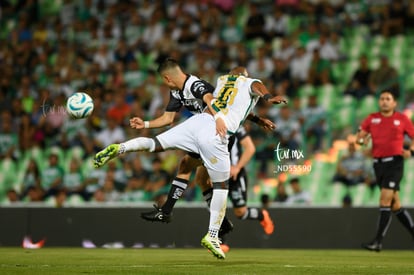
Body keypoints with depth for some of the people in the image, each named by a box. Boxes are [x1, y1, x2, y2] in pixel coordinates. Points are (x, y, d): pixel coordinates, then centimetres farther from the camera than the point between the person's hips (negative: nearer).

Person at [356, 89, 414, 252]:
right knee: (395, 204, 8)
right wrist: (362, 139, -14)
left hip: (395, 162, -5)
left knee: (385, 200, -15)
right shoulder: (372, 119, 10)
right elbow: (359, 136, 9)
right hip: (378, 163, 5)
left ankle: (378, 241, -16)